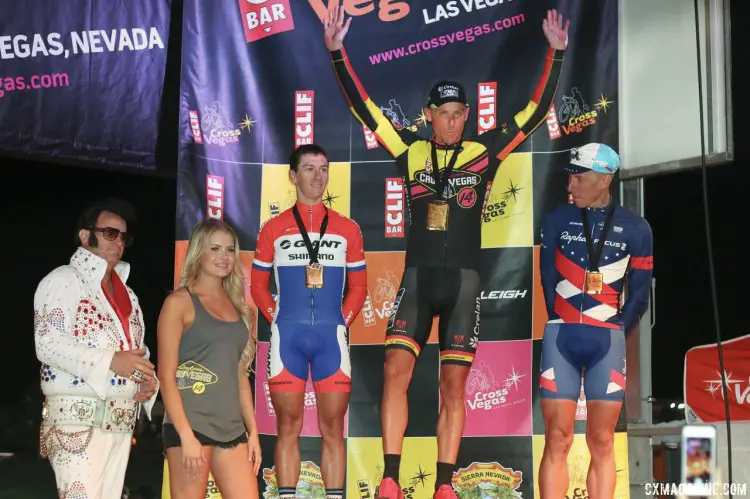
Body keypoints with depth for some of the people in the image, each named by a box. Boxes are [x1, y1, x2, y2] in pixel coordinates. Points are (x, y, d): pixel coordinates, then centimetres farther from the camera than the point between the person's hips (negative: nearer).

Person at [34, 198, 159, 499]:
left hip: (122, 422, 8)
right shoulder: (63, 281, -2)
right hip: (78, 418, -7)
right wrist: (110, 361, -21)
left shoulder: (127, 294, 21)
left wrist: (149, 383, 3)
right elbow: (47, 344, -14)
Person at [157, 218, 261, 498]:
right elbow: (166, 375, -8)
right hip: (190, 423, -6)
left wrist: (253, 430, 12)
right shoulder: (180, 302, -2)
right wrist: (187, 436, -16)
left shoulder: (237, 305, 16)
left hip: (232, 428, 6)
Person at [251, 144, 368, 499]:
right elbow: (258, 284, 12)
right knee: (288, 427, 0)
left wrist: (344, 321, 3)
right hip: (288, 336, -1)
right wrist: (277, 321, 1)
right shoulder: (273, 229, 7)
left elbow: (358, 286, 14)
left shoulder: (347, 229, 9)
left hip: (332, 336, 1)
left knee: (333, 427, 0)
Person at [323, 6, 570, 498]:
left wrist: (556, 56, 0)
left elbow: (535, 112, 6)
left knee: (454, 386, 1)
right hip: (417, 278, 0)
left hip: (464, 281, 0)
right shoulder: (411, 149, 7)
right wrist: (337, 53, -1)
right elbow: (363, 107, 7)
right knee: (396, 371, -12)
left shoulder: (485, 151, 6)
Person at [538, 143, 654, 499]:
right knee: (557, 439, -5)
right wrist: (564, 327, 5)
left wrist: (614, 333, 1)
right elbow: (549, 281, 10)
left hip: (608, 341, 0)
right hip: (561, 336, 0)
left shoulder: (634, 229, 6)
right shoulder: (557, 221, 9)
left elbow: (639, 295, 7)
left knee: (602, 443, 1)